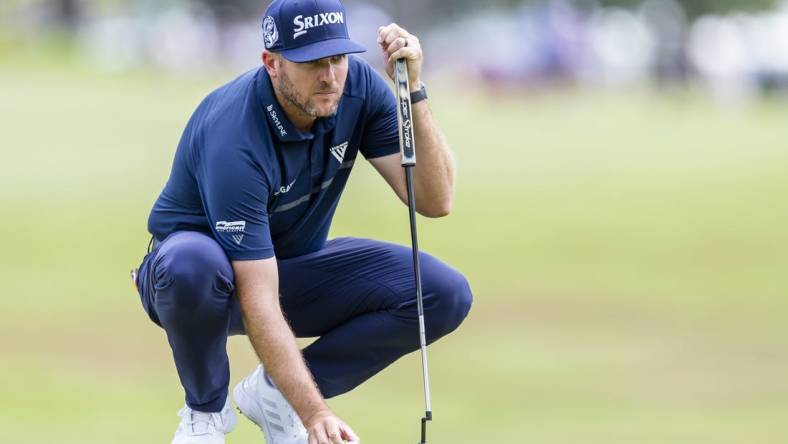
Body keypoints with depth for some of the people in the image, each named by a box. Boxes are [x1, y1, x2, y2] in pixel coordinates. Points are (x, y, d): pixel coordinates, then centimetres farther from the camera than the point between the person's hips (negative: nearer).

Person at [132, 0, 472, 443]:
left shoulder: (359, 86, -16)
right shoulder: (234, 137, -34)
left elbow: (435, 201, -19)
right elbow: (257, 300, -37)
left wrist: (413, 91, -31)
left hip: (297, 265, 6)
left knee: (446, 294, -18)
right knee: (190, 264, -43)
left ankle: (272, 393, -1)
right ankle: (205, 407, -11)